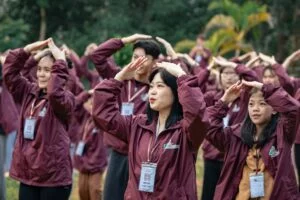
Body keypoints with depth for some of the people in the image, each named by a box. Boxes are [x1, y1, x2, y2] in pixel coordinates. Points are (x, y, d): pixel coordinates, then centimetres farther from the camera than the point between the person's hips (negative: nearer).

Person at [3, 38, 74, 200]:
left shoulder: (65, 99, -9)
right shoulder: (29, 93, 10)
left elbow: (54, 92, -31)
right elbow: (9, 71, 5)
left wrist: (60, 61, -25)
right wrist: (29, 48, -2)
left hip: (54, 176, -6)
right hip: (28, 173, 6)